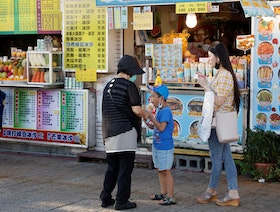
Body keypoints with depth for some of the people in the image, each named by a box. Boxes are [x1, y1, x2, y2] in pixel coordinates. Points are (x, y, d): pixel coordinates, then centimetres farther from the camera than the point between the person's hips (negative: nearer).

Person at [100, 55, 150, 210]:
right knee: (125, 168, 0)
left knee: (112, 167, 17)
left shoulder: (109, 85, 15)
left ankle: (106, 198, 20)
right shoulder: (129, 86, -10)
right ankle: (122, 201, 3)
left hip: (110, 132, 8)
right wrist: (146, 114, 6)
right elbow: (137, 110, -15)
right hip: (125, 131, -8)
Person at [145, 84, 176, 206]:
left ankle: (170, 197, 0)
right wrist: (148, 123, 1)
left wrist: (151, 117, -24)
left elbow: (161, 127, -25)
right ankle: (163, 193, 27)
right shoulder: (159, 110, 10)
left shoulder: (165, 111, -18)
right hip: (157, 145, 9)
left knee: (165, 170, -5)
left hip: (165, 146, -9)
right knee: (160, 170, 16)